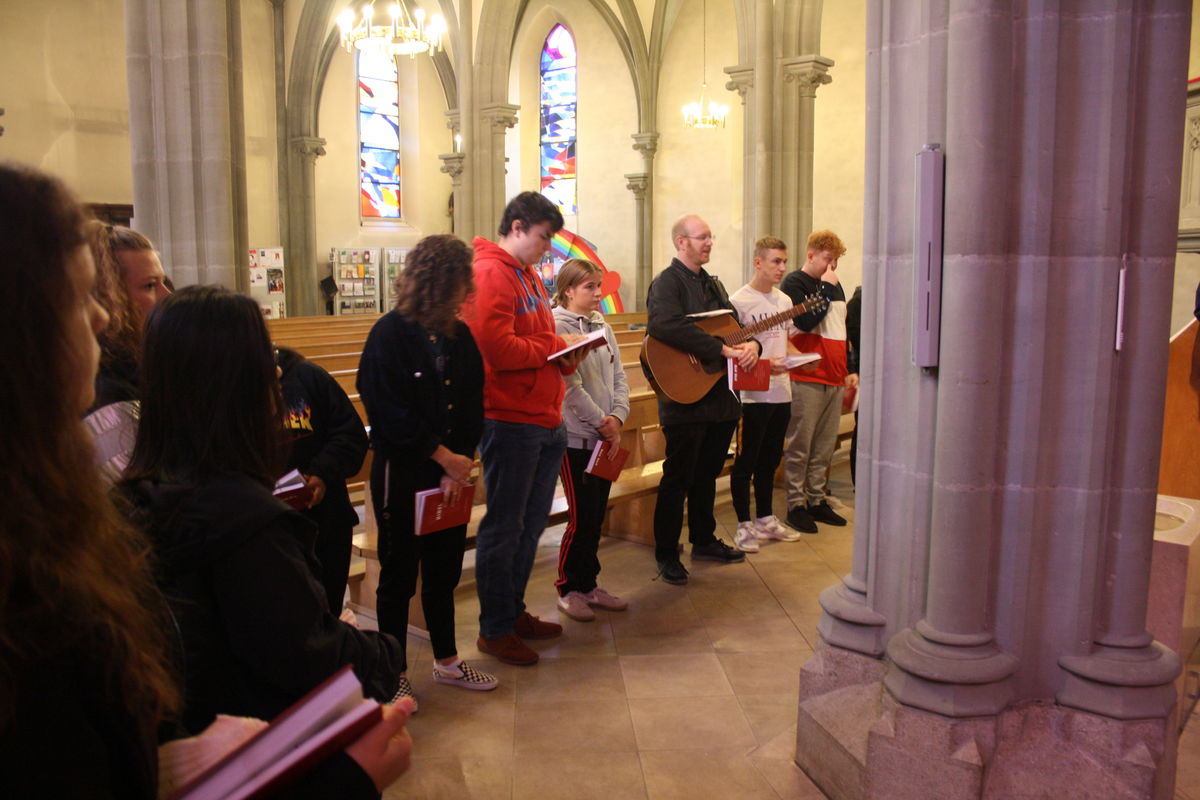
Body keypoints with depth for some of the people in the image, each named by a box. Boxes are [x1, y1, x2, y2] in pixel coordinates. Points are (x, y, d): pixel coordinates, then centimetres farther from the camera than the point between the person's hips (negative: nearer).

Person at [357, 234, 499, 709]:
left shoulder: (459, 336, 4)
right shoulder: (390, 334, -13)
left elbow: (473, 407, 3)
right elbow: (390, 412, -18)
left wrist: (461, 463, -9)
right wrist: (442, 455, -16)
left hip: (451, 471, 6)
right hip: (401, 473, -5)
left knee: (444, 571, 17)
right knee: (399, 576, 8)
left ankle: (447, 661, 32)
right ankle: (396, 673, 23)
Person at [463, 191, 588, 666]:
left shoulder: (528, 276, 18)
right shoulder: (491, 273, -13)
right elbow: (497, 348, -24)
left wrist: (568, 357, 2)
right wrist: (556, 347, -12)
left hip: (545, 421, 10)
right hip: (510, 419, -10)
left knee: (531, 523, 18)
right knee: (504, 527, 1)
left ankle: (513, 612, 32)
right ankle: (494, 630, 14)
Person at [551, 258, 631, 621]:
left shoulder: (603, 327, 12)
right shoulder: (557, 328, -10)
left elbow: (619, 377, 10)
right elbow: (570, 386, -16)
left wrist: (617, 416, -6)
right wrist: (602, 421, -13)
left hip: (606, 437, 7)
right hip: (575, 436, -7)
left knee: (597, 515, 13)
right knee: (581, 517, -2)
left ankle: (588, 584, 25)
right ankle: (568, 589, 14)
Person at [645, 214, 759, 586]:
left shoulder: (713, 285, 19)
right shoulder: (667, 282, -10)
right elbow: (665, 325, -29)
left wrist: (750, 343, -6)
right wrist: (721, 349, -29)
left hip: (721, 397, 8)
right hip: (685, 398, -8)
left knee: (706, 475, 18)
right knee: (678, 478, 0)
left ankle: (704, 540, 32)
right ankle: (667, 555, 10)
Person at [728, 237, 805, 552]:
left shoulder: (785, 301, 12)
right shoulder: (739, 301, -10)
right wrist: (764, 365, -22)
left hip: (781, 392, 7)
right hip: (753, 394, -7)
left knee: (770, 459, 16)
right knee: (747, 460, 1)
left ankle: (765, 519, 28)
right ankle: (744, 525, 11)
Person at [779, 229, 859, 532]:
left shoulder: (834, 285, 18)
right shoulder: (794, 283, -3)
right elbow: (806, 321, -19)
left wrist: (850, 369, 20)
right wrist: (827, 288, -11)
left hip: (834, 379, 7)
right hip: (806, 379, -7)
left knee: (825, 446, 11)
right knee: (799, 446, -3)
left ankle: (816, 500, 20)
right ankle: (795, 505, 4)